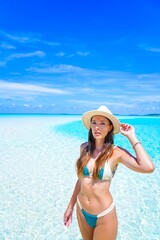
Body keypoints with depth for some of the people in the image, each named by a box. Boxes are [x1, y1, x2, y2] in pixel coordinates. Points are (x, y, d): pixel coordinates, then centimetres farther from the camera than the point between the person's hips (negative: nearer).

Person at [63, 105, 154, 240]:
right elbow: (81, 179, 4)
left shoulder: (116, 152, -17)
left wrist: (131, 136, -23)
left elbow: (148, 168, -33)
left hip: (104, 216, -4)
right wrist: (70, 206, 10)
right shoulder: (84, 148, -6)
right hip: (81, 211, 4)